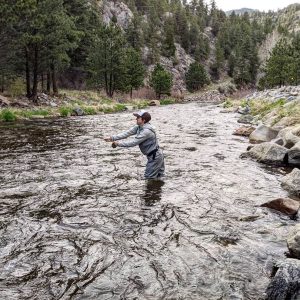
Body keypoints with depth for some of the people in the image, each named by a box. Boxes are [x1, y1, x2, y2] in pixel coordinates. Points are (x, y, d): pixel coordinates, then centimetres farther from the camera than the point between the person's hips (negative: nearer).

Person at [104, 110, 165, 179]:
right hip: (153, 155, 9)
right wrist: (112, 138, -9)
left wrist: (118, 143, -20)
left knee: (149, 177, -4)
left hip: (155, 156, -9)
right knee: (158, 176, 18)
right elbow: (127, 133, -1)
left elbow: (133, 142, -26)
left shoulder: (147, 131, -27)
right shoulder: (138, 127, 2)